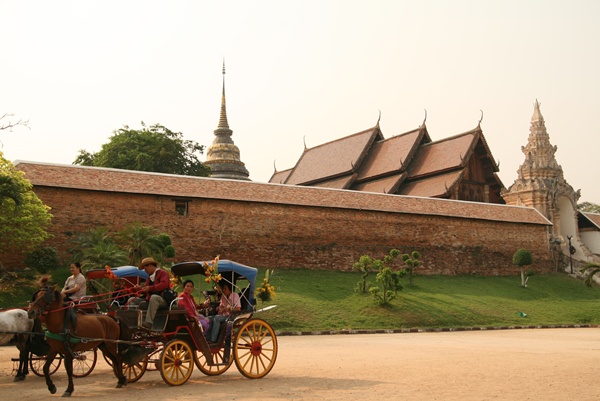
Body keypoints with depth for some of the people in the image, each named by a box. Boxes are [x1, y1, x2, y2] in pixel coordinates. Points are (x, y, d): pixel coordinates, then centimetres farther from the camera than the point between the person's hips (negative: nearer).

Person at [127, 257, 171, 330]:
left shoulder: (162, 273, 0)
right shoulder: (149, 277, 25)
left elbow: (164, 284, -19)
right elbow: (146, 290, 20)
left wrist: (150, 288, -27)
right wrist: (139, 288, -2)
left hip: (163, 300, -8)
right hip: (149, 300, 8)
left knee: (154, 297, -41)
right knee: (132, 300, 0)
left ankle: (149, 323, -49)